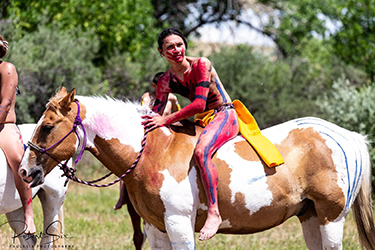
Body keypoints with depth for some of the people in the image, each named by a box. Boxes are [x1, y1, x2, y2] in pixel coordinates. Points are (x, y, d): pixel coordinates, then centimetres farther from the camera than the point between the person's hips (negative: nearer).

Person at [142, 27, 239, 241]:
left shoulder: (201, 65, -15)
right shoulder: (166, 81, 3)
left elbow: (199, 104, -23)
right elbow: (156, 115, 3)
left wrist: (166, 120, -25)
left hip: (225, 115, -8)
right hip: (202, 121, 8)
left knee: (201, 151, -36)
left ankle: (214, 212, -39)